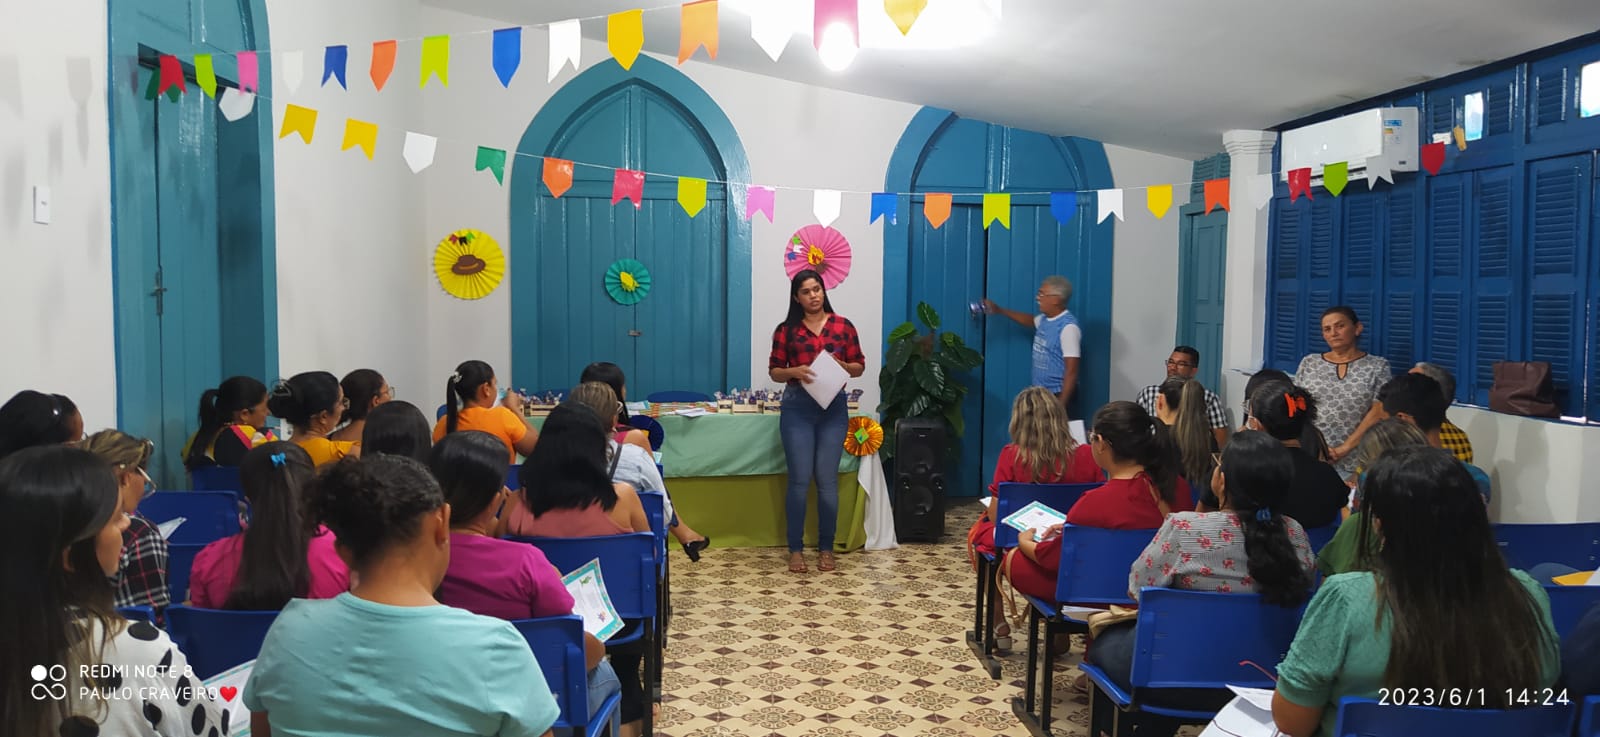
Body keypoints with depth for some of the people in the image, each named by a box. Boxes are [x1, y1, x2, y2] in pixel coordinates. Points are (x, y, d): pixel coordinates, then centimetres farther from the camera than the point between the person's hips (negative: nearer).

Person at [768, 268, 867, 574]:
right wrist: (794, 371, -16)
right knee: (799, 479, -1)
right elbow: (774, 371, 4)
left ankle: (826, 548, 13)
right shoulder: (786, 330, 2)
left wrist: (841, 365, -13)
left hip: (833, 408, 1)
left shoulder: (843, 326, 5)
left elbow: (860, 366, 8)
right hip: (797, 408, -1)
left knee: (827, 480, 2)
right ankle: (796, 549, 9)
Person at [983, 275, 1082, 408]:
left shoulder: (1068, 326, -22)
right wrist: (999, 310, 25)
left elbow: (1071, 371, -24)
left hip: (1058, 395, -9)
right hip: (1040, 392, 9)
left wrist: (1061, 405, -27)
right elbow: (1031, 320, 32)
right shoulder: (1045, 319, 5)